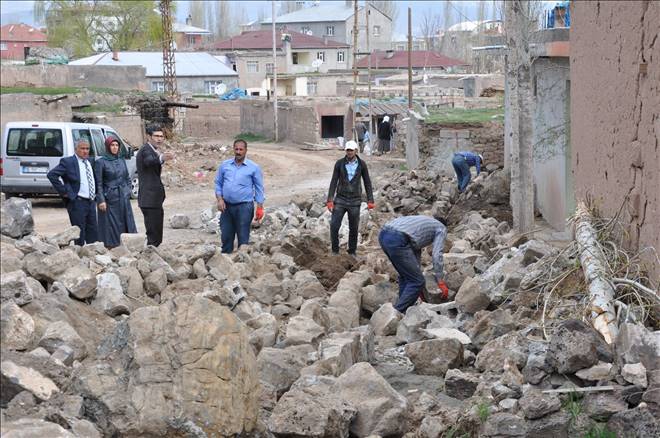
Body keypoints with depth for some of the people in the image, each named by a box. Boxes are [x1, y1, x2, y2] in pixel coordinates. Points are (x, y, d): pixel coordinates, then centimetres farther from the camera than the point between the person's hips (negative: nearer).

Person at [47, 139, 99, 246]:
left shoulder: (90, 162, 13)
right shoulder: (68, 162, -7)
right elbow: (51, 175, -15)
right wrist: (63, 191, -16)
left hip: (91, 202, 7)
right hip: (77, 202, -7)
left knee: (93, 233, 8)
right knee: (79, 233, -3)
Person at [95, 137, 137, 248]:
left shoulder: (121, 160, 11)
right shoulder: (101, 162, -5)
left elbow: (127, 178, 20)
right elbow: (99, 183, -7)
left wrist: (127, 191, 7)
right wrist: (101, 200, -13)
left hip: (123, 198, 5)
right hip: (109, 199, -5)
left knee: (126, 224, 3)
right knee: (111, 225, -4)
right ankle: (111, 246, -1)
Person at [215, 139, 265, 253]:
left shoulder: (253, 168, -2)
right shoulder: (225, 165, 6)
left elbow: (259, 188, 1)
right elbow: (218, 183, 12)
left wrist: (260, 208, -3)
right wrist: (220, 199, -2)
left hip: (244, 207, -3)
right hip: (227, 206, 3)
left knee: (243, 237, -1)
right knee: (226, 235, 9)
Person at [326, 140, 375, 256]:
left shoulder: (361, 164, -2)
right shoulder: (339, 163, -4)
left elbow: (367, 183, 3)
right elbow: (334, 182, -3)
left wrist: (370, 200, -2)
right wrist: (330, 200, -9)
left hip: (355, 201, 0)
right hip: (340, 199, 0)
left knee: (353, 228, 6)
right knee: (334, 226, -7)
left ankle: (352, 252, 19)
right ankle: (335, 251, 7)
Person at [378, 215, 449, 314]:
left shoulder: (425, 223, 39)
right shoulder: (441, 229, 17)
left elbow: (416, 253, 40)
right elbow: (437, 255, 2)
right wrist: (441, 283, 5)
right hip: (397, 240, -9)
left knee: (405, 276, 26)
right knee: (417, 282, 1)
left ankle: (404, 311, 26)